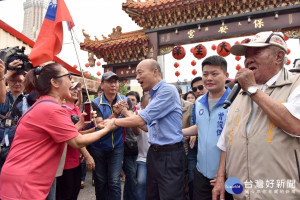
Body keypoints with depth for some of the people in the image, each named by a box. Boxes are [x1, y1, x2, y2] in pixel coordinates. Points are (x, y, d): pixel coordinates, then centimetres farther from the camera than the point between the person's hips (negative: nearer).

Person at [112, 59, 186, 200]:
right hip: (154, 152, 9)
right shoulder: (153, 95, 14)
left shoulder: (168, 90, -16)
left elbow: (141, 120, -21)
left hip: (170, 155, -9)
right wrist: (126, 112, 11)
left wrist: (114, 122, -8)